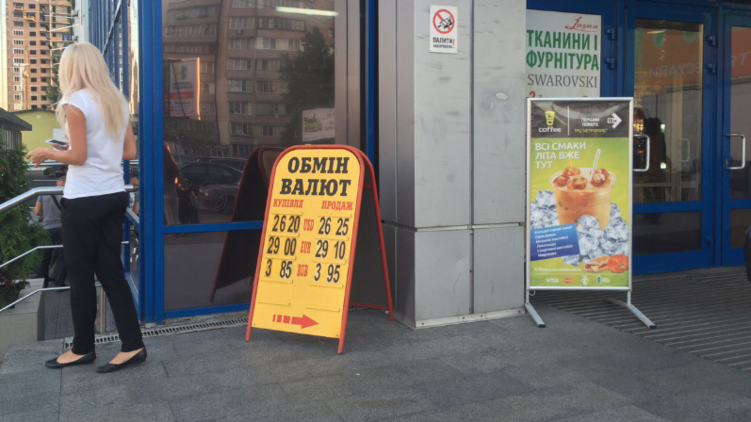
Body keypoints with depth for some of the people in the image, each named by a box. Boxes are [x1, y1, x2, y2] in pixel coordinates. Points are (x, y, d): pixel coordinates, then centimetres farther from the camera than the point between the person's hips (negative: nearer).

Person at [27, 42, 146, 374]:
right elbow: (130, 151, 10)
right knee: (111, 272, 10)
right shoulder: (117, 101, 10)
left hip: (83, 200, -7)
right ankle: (132, 345, 9)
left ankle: (82, 348, 20)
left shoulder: (74, 103, -11)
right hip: (115, 196, 7)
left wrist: (47, 153, 3)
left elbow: (78, 156, -13)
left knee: (80, 276, 7)